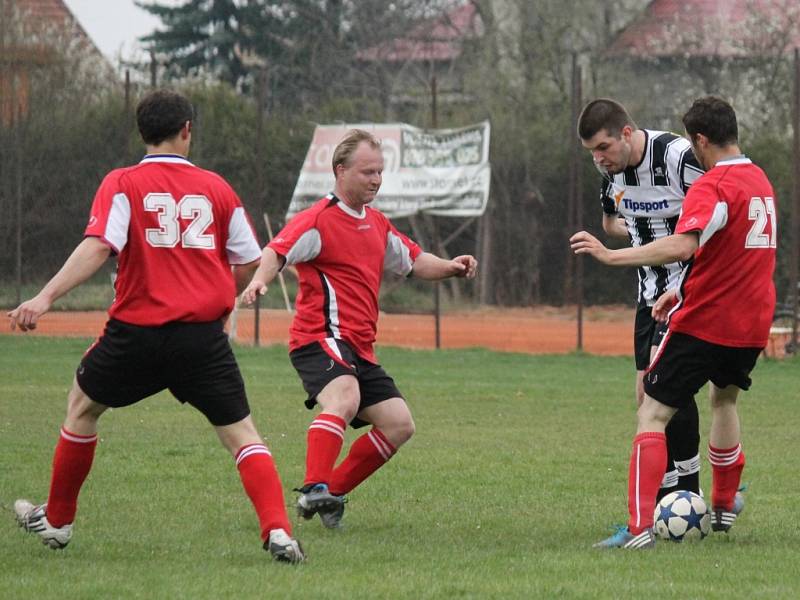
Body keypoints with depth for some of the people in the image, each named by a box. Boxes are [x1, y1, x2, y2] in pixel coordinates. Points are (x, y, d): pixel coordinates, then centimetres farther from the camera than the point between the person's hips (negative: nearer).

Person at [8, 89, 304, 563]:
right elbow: (249, 263, 9)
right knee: (241, 433, 5)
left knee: (82, 406, 23)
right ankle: (277, 530, -15)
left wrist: (45, 298, -21)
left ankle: (58, 521, 31)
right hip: (204, 337, 1)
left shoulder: (123, 184, -1)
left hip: (137, 331, -1)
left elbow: (98, 247, -16)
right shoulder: (216, 188, 6)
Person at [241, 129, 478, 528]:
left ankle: (331, 493, 8)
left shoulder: (377, 224, 20)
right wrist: (259, 281, -42)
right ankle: (313, 489, -45)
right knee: (344, 399, -35)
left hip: (359, 348, 9)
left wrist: (450, 267, 12)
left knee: (399, 425, 4)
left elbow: (413, 262, 31)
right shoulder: (320, 219, -8)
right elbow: (277, 252, -21)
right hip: (322, 337, -9)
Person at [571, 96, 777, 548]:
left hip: (704, 324, -8)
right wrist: (683, 291, 21)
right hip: (752, 324, 8)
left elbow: (682, 246, -34)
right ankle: (724, 506, 42)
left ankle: (640, 526, -17)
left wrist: (611, 255, -33)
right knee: (725, 398, 33)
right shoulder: (761, 181, 11)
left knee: (653, 415, -5)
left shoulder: (713, 186, -17)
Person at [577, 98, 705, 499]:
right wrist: (648, 233, 5)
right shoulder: (611, 167, 2)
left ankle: (690, 492, -15)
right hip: (651, 290, 8)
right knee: (647, 399, 5)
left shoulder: (679, 157, -21)